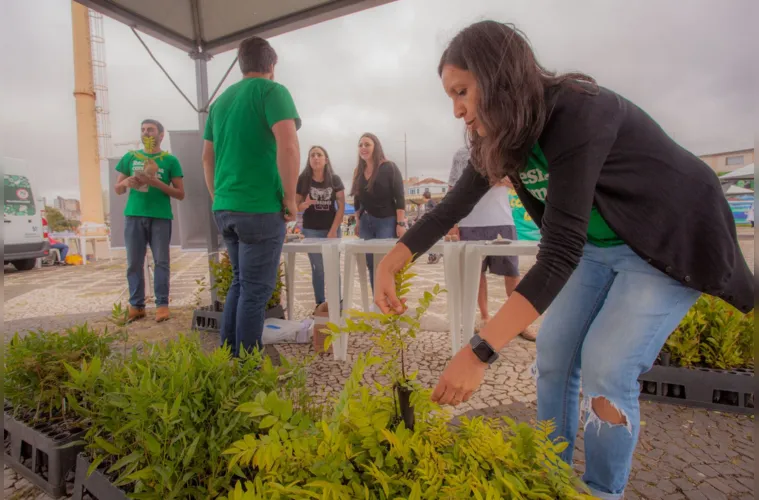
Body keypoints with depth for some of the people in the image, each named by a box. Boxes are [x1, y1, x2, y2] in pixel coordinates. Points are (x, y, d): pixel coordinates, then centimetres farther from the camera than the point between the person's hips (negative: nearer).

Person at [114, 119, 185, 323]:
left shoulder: (170, 160, 6)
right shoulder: (130, 157, 15)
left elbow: (180, 194, 2)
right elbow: (117, 189, 17)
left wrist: (156, 182, -11)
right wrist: (126, 182, -5)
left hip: (160, 217, -3)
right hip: (134, 215, 3)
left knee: (161, 261, -2)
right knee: (134, 262, 3)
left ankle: (162, 304, 3)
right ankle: (136, 305, 10)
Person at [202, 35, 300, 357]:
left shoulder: (221, 100, 17)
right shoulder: (272, 91, -4)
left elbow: (207, 157, 19)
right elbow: (288, 146, -19)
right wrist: (290, 199, -12)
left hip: (224, 209, 7)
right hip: (260, 208, -7)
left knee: (240, 282, 19)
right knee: (255, 289, 1)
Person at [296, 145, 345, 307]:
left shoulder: (335, 179, -2)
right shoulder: (303, 180, -3)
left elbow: (341, 206, -2)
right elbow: (296, 206, 2)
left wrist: (333, 230, -9)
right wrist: (303, 205, -22)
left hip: (332, 229, 0)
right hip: (311, 231, 0)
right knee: (318, 268, 4)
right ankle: (320, 304, 13)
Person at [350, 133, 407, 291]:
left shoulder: (389, 168, -6)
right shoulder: (358, 171, 10)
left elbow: (399, 197, -11)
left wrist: (400, 223, -16)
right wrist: (358, 221, 13)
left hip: (386, 221, -5)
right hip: (365, 222, 6)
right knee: (371, 265, 7)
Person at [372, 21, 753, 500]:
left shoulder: (575, 114, -31)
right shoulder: (504, 135, -7)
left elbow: (561, 251, -38)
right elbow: (453, 206, -3)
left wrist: (480, 352, -42)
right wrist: (391, 262, -13)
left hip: (669, 243, -7)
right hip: (598, 246, 7)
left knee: (604, 369, -12)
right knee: (554, 354, 3)